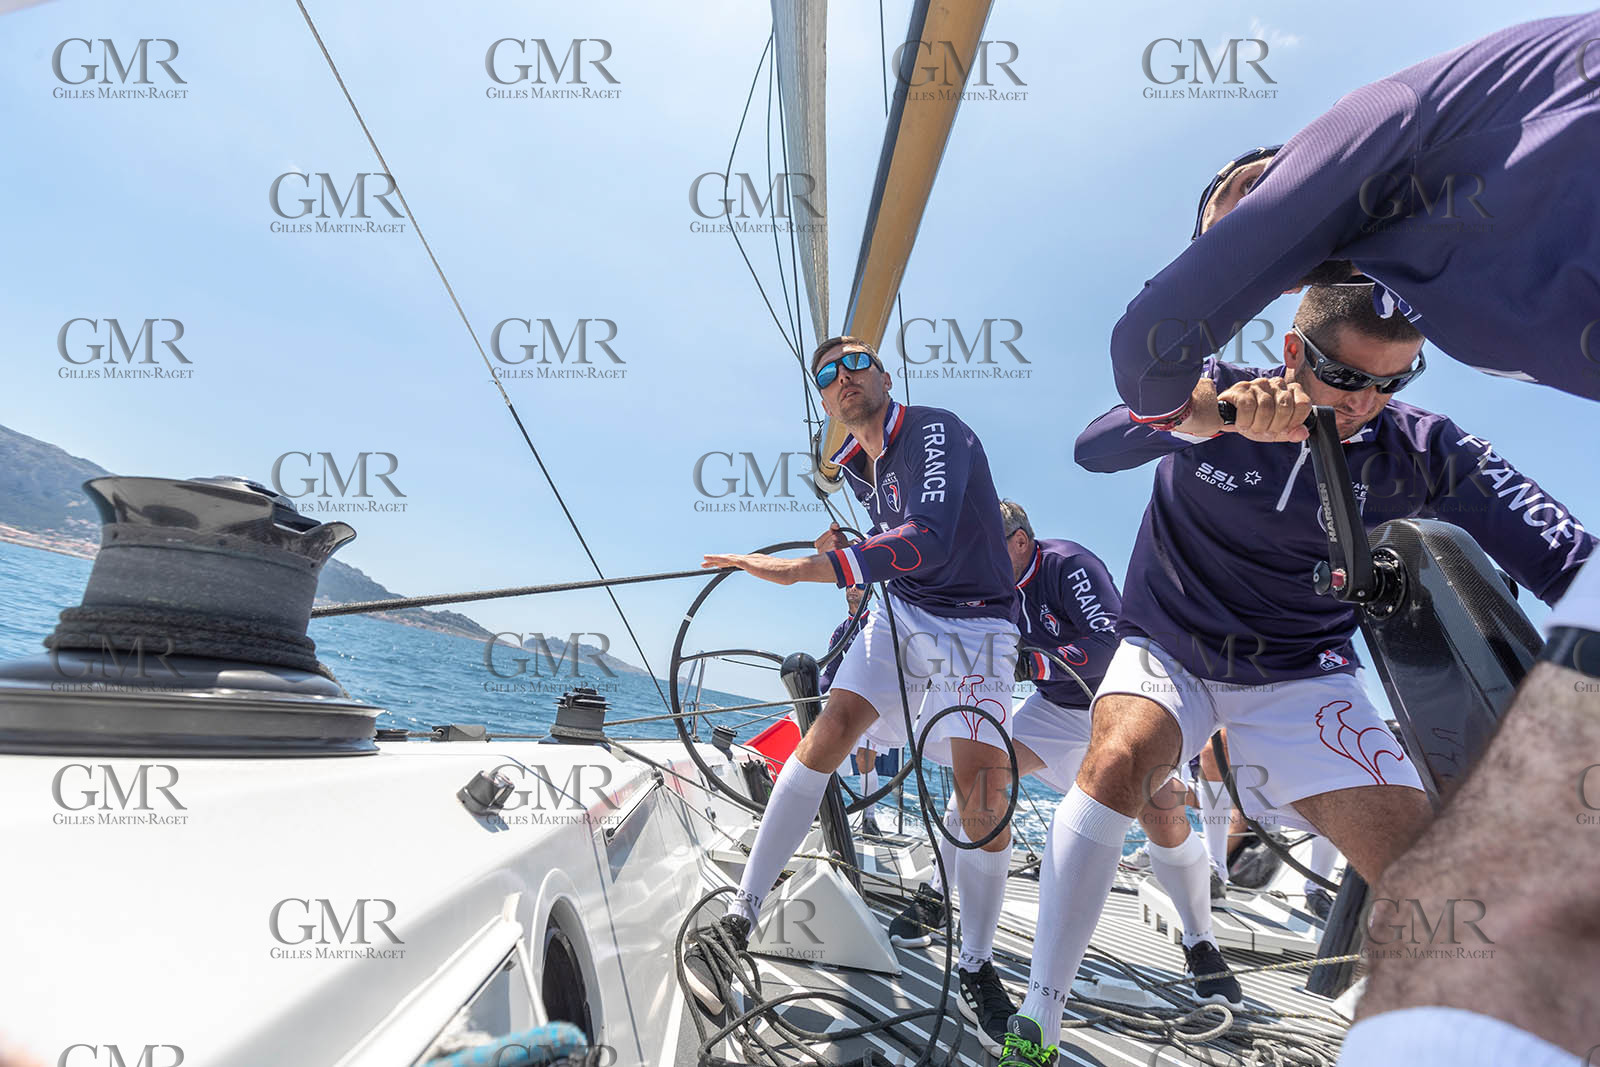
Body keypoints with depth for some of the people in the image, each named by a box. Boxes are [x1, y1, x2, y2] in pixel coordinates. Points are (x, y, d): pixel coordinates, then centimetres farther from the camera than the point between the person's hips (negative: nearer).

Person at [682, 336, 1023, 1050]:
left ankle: (977, 965, 10)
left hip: (975, 626, -5)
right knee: (831, 728, -17)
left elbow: (927, 542, -34)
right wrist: (849, 544, 11)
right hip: (900, 615, 5)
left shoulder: (935, 432, -16)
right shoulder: (854, 468, 8)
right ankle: (739, 919, -12)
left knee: (983, 794, -15)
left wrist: (801, 569, -39)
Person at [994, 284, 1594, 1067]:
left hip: (1297, 675, 2)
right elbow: (1093, 447, -27)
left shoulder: (1422, 452, -9)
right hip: (1169, 651, -2)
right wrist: (1209, 413, -44)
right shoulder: (1216, 392, -12)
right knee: (1120, 756, -31)